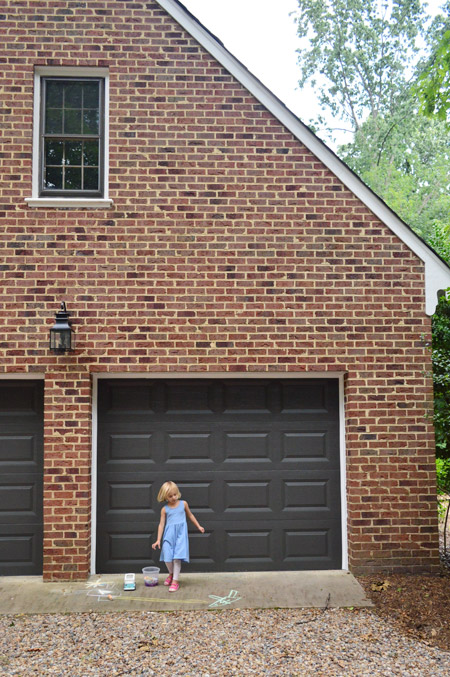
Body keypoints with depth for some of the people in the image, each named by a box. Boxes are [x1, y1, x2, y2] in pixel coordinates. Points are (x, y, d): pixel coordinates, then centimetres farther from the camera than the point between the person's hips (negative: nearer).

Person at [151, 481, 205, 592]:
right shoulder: (165, 509, 5)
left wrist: (198, 526, 27)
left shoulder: (183, 504, 6)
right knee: (167, 556, -5)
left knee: (177, 557, -10)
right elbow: (161, 524, 6)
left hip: (180, 533, -1)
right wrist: (158, 540, 2)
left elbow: (190, 515, 22)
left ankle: (175, 581, -1)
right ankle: (171, 573, 25)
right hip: (169, 534, 1)